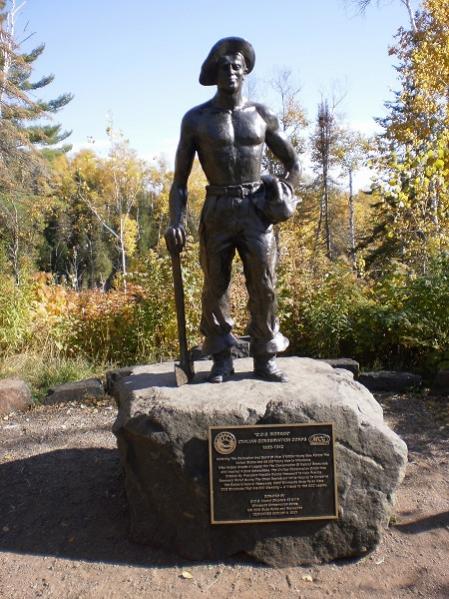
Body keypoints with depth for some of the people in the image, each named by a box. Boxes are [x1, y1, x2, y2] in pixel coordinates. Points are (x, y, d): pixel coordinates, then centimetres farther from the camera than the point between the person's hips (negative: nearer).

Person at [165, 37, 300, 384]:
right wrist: (176, 221, -11)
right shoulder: (195, 119, 5)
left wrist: (280, 200, 5)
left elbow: (293, 164, 18)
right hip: (217, 209, 0)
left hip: (256, 209, 1)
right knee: (215, 286, 0)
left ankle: (266, 358, 7)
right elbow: (180, 180, 3)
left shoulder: (262, 115, 10)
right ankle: (222, 359, 12)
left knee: (264, 286, -3)